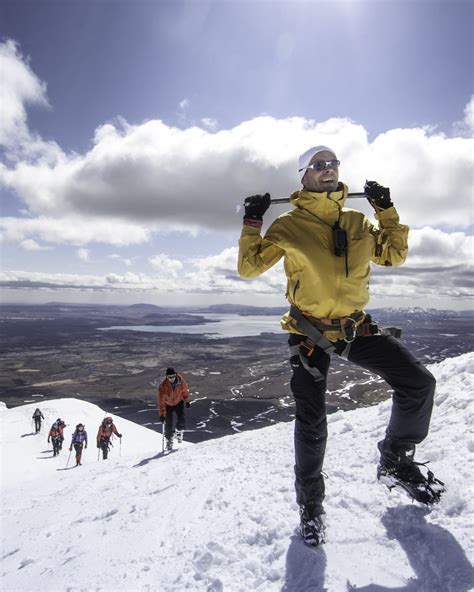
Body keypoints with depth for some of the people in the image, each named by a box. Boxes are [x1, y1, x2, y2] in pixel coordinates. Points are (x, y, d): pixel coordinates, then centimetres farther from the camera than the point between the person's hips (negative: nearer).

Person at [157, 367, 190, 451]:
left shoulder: (181, 381, -25)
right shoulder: (163, 386, -32)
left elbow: (185, 390, -3)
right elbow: (160, 401, -28)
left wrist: (187, 401, 6)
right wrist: (161, 414, -28)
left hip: (179, 402, 2)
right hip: (167, 404, -1)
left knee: (181, 420, -9)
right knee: (168, 423, -4)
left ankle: (179, 431, 25)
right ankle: (169, 441, 18)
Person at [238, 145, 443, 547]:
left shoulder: (357, 222, 9)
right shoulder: (289, 225, -4)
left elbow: (394, 255, 15)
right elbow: (249, 267, -4)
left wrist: (387, 211, 9)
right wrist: (252, 223, -10)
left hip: (356, 327, 4)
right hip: (310, 331, -4)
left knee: (418, 383, -2)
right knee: (312, 422, 1)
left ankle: (396, 462, 23)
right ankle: (310, 504, 27)